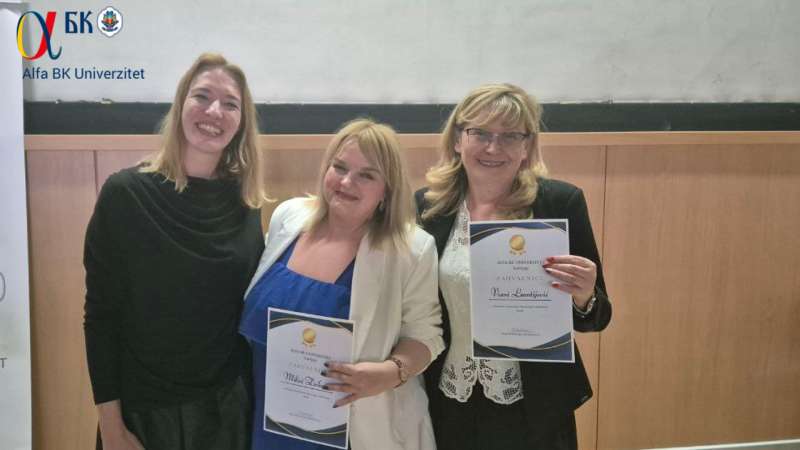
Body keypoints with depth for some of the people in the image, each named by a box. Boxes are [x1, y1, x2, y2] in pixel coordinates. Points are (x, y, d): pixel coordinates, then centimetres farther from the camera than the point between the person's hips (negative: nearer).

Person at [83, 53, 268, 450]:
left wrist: (258, 399, 7)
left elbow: (253, 310, 5)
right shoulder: (125, 193, -12)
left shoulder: (245, 202, -2)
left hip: (228, 408, 3)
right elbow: (100, 316, -10)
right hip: (144, 412, -3)